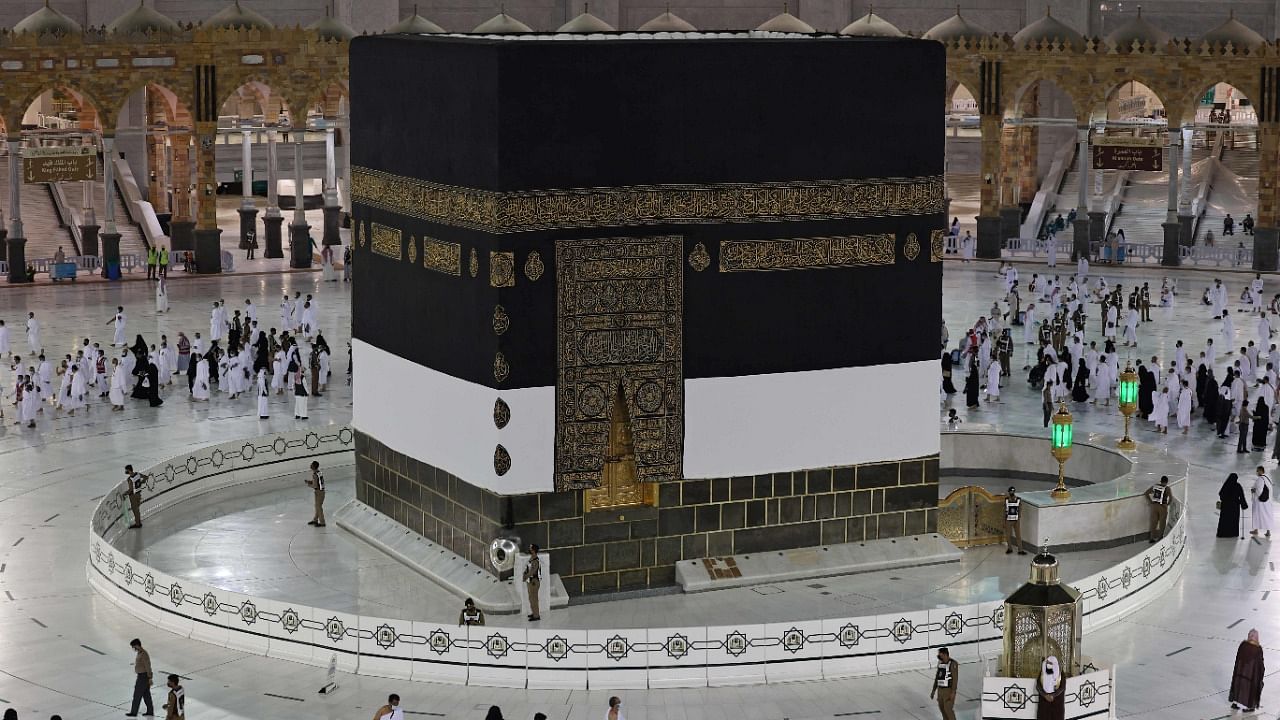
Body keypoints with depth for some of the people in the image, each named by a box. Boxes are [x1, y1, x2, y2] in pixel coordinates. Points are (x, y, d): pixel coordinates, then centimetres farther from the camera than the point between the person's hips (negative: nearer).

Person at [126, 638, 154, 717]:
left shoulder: (143, 654, -24)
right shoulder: (139, 652, 7)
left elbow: (148, 667, -22)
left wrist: (149, 678, -20)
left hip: (143, 676, -10)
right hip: (141, 675, 10)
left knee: (137, 695, 1)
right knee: (146, 694, 15)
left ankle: (134, 712, 10)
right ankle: (150, 711, 22)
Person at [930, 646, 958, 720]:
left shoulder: (952, 664, -16)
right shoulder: (940, 663, 8)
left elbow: (955, 679, -19)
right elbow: (937, 678, 14)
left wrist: (953, 692, -24)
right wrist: (933, 691, 13)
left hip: (949, 690, -8)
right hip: (940, 690, 8)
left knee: (948, 709, -8)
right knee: (942, 708, 13)